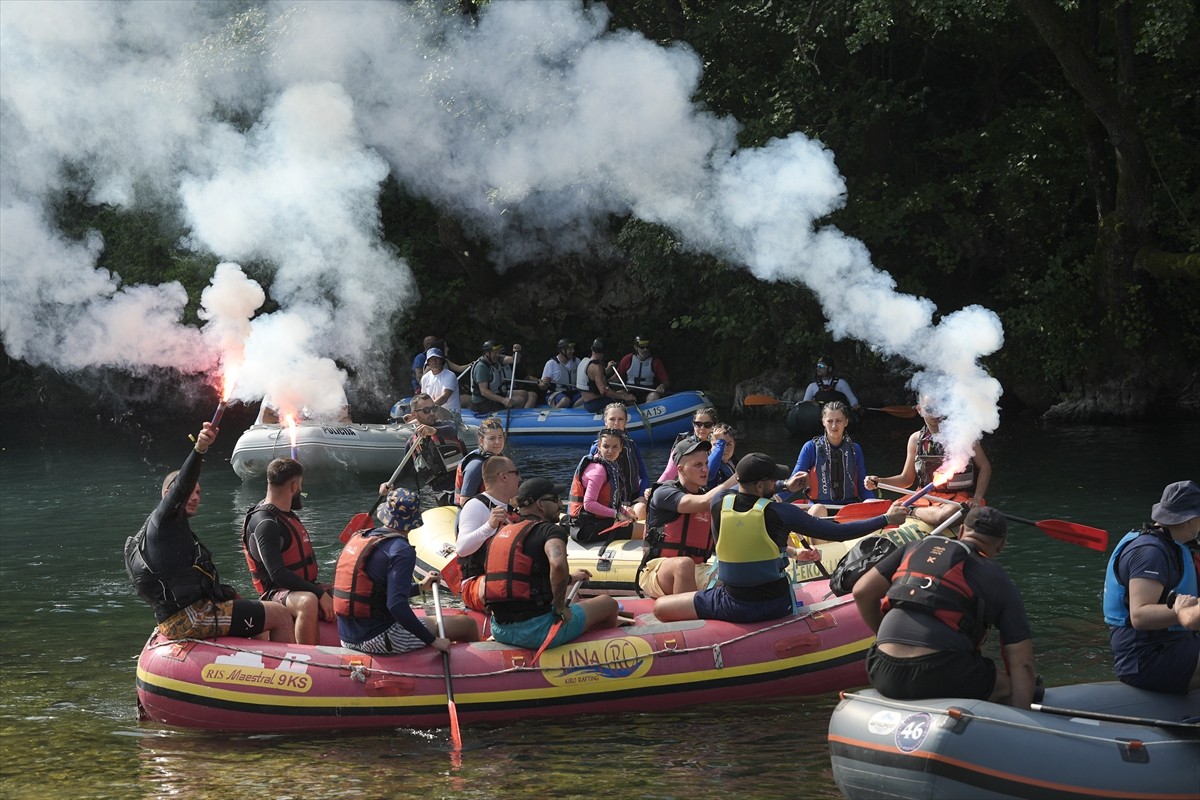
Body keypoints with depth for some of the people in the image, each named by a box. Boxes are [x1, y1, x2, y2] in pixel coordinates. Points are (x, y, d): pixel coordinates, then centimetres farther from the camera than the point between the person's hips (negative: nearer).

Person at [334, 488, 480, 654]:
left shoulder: (357, 538, 10)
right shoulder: (402, 550, -16)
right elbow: (396, 605, -27)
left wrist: (420, 587, 29)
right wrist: (433, 640, -21)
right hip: (380, 639, -9)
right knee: (467, 624, 1)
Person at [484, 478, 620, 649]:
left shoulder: (501, 533, 16)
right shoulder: (550, 530, -8)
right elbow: (558, 565, -30)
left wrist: (569, 578, 39)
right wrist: (560, 609, -15)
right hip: (536, 631, -8)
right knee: (608, 604, 14)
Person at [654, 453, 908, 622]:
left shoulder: (718, 502, -8)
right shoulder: (780, 513, -16)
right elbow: (839, 533, -11)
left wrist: (785, 485, 30)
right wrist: (887, 519, -2)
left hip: (733, 606, 0)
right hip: (776, 604, 0)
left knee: (660, 607, 13)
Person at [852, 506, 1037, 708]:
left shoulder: (918, 547, 22)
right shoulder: (1001, 583, 14)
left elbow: (863, 592, 17)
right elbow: (1021, 664, 7)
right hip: (942, 677, -4)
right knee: (1008, 687, 18)